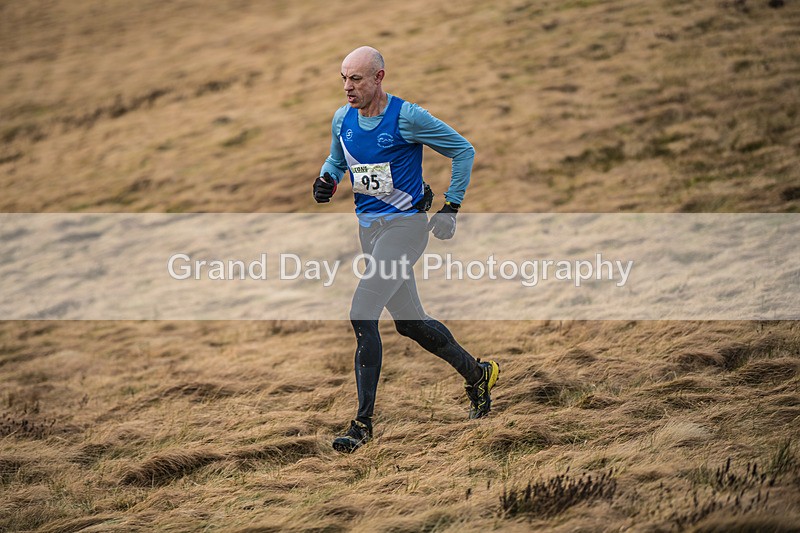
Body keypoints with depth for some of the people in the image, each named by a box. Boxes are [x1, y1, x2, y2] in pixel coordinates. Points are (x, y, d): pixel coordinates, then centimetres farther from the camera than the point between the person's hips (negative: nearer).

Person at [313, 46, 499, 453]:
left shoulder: (408, 117, -14)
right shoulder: (342, 119, 4)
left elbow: (463, 150, -5)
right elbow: (336, 160, 23)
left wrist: (451, 207, -8)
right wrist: (327, 180, -1)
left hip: (405, 225, -7)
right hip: (368, 228, 7)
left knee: (361, 315, -18)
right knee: (409, 321, 15)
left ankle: (363, 424, -13)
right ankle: (477, 374, 38)